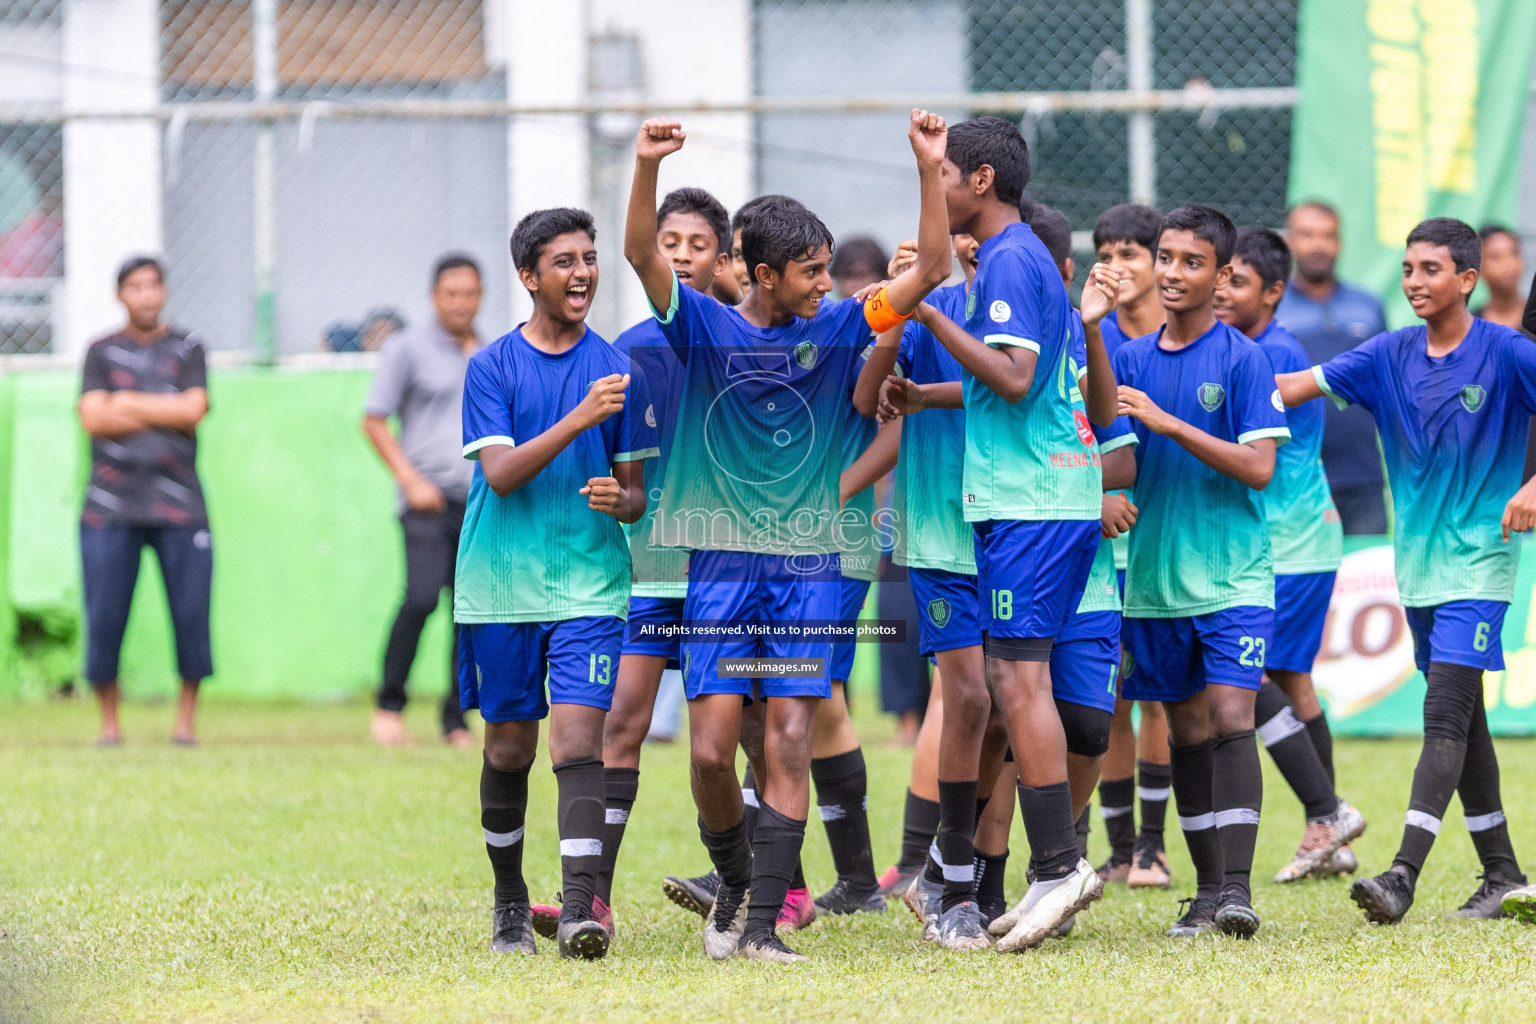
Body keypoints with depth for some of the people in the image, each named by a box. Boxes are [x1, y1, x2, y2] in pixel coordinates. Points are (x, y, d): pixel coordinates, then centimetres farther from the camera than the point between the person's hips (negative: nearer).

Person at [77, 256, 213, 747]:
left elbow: (194, 409, -5)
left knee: (191, 613, -5)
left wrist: (128, 403, -5)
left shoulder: (187, 349, 10)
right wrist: (165, 413, -6)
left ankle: (186, 719, 6)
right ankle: (109, 721, 8)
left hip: (178, 503, 0)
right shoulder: (102, 351, 10)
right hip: (111, 505, 0)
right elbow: (93, 418, -5)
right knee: (104, 615, -4)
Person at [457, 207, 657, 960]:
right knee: (509, 747, 8)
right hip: (501, 586, 0)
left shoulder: (616, 368, 6)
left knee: (578, 735, -14)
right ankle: (510, 901, 26)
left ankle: (580, 907, -21)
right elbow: (500, 472, -12)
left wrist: (619, 500, -15)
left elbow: (637, 495, 9)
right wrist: (578, 420, -24)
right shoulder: (492, 366, 1)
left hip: (589, 585, 0)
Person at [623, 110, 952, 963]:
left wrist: (930, 170, -11)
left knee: (790, 744, -8)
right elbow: (643, 256, -14)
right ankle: (735, 881, 20)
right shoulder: (705, 328, -1)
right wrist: (647, 168, -30)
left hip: (808, 565, 1)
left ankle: (762, 924, -5)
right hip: (720, 563, -1)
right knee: (711, 749, -6)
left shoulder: (835, 330, 4)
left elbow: (930, 270, 1)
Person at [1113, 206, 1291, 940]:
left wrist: (1167, 423, -18)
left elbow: (1259, 467, -12)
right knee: (1187, 731, 8)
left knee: (1230, 718, -15)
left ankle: (1237, 886, -18)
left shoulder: (1242, 360, -5)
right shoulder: (1131, 358, 8)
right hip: (1156, 577, 4)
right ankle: (1207, 888, 13)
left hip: (1232, 577, -4)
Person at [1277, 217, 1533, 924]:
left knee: (1446, 713, -15)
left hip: (1478, 564, -6)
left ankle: (1404, 877, -25)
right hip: (1418, 565, 6)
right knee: (1462, 721, 12)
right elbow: (1300, 385, 0)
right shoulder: (1389, 356, 5)